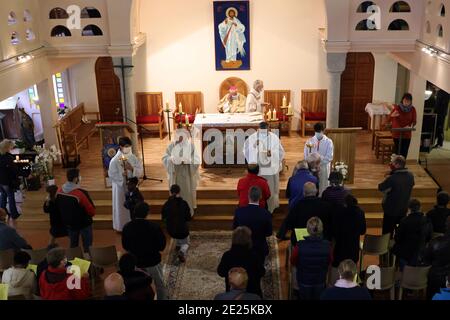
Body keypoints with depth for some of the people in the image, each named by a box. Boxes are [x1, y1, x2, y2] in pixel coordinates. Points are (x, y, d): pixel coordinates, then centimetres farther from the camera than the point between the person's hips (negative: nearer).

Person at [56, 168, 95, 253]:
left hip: (69, 223, 6)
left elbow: (58, 208, 5)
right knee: (87, 246, 11)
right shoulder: (80, 193, -29)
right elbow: (92, 210, -22)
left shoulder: (59, 191, -11)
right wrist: (89, 216, 1)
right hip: (84, 223, -6)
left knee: (73, 245, 22)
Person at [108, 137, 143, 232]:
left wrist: (132, 168, -20)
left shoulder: (133, 158, -3)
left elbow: (140, 171, -3)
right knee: (121, 206, 8)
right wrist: (122, 175, -23)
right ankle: (120, 226, 25)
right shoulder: (115, 160, -15)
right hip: (120, 186, -4)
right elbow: (111, 174, -12)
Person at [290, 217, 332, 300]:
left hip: (304, 282, -1)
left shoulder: (300, 246, -28)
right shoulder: (327, 246, -24)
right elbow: (329, 263, -5)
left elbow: (293, 262, -9)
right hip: (320, 283, 1)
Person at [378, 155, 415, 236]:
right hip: (403, 209, 6)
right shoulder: (410, 176, -6)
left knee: (387, 233, 8)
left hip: (391, 209, -6)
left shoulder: (392, 178, -26)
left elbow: (380, 188, -14)